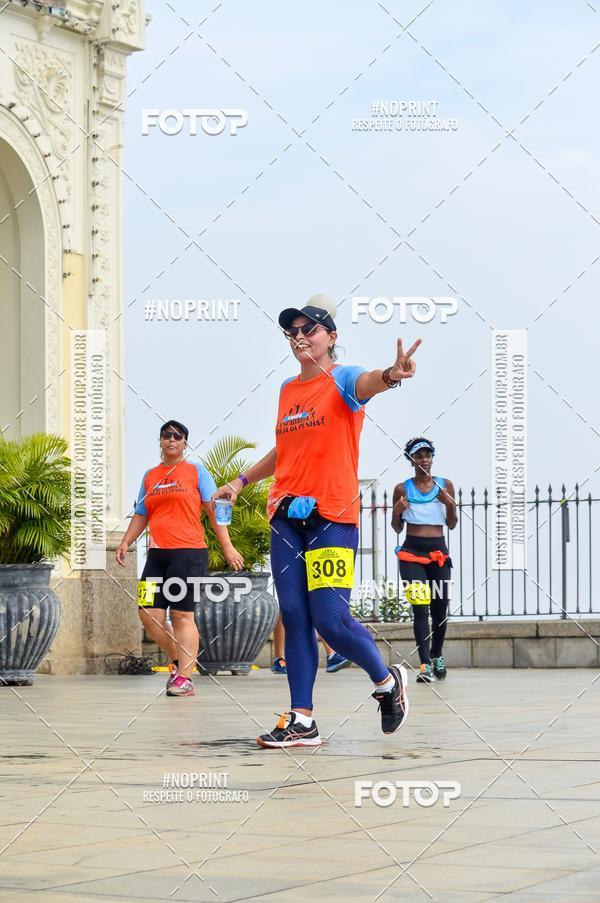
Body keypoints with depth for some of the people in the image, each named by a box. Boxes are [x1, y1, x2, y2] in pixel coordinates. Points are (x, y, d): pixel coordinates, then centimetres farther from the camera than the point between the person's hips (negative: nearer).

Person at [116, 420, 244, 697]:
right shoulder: (150, 476, 18)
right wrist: (126, 542, 10)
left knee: (182, 615, -8)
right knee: (148, 614, -3)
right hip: (157, 554, 5)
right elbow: (141, 515, 24)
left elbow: (214, 510, 2)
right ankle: (178, 661, 18)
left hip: (189, 552, -5)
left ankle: (184, 677, -5)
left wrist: (227, 547, -5)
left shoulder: (196, 471, 5)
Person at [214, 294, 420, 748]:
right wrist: (242, 480, 31)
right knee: (295, 618, 2)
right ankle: (302, 721, 5)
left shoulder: (342, 379, -5)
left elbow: (365, 383, -31)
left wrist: (390, 376, -53)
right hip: (286, 518, 7)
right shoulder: (287, 390, 15)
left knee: (331, 620, -12)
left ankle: (387, 680, 14)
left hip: (332, 518, -7)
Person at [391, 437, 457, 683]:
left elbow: (451, 525, 10)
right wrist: (397, 511, -10)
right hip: (411, 551, -2)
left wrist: (450, 504, -8)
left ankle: (436, 656, 31)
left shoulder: (444, 485, 7)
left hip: (438, 552, 2)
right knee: (420, 608, -14)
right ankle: (425, 665, -19)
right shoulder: (403, 488, 4)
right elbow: (397, 528, 10)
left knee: (440, 609, 7)